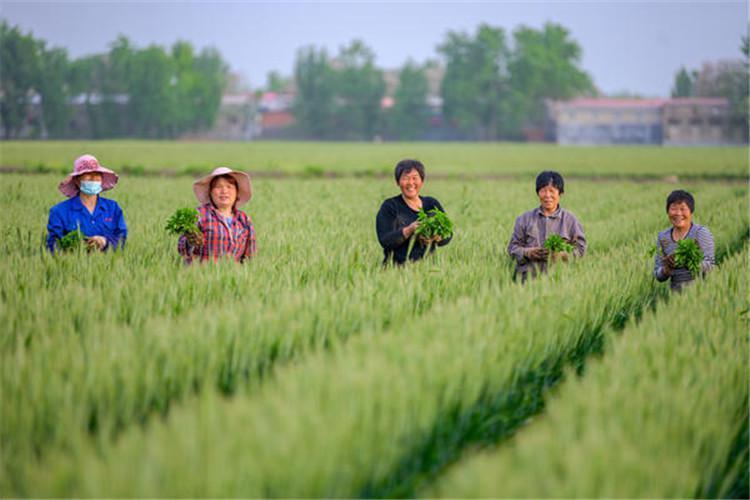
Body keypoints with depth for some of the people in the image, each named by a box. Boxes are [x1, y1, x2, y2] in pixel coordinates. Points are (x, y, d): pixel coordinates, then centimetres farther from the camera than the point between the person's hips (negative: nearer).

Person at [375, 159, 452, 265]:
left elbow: (447, 235, 8)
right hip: (398, 267, -3)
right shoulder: (389, 206, 2)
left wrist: (435, 238, -15)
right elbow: (385, 241, -8)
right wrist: (409, 230, -22)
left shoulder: (432, 204, 13)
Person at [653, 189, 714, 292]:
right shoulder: (663, 237, 11)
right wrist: (666, 270, -10)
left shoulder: (701, 232, 0)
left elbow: (709, 265, -9)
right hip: (676, 291, 4)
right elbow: (657, 274, 12)